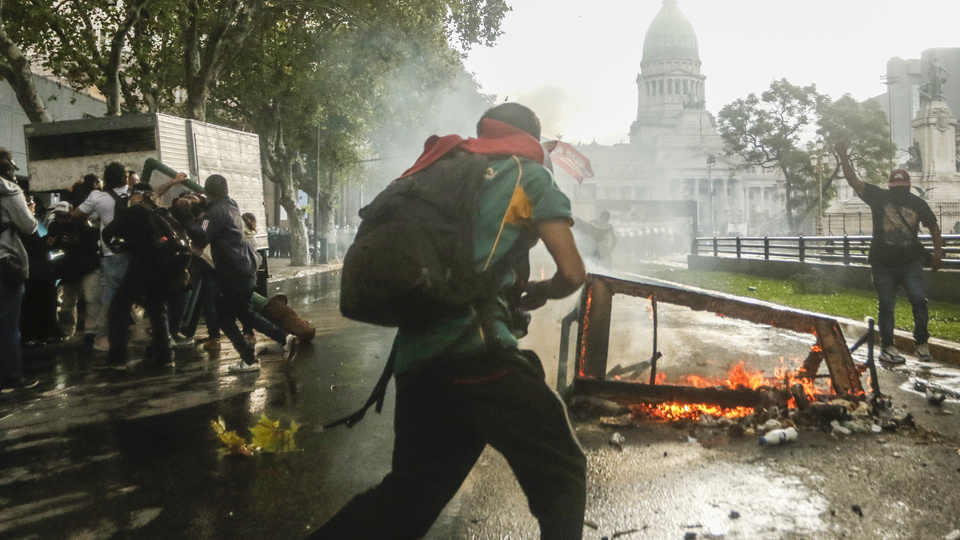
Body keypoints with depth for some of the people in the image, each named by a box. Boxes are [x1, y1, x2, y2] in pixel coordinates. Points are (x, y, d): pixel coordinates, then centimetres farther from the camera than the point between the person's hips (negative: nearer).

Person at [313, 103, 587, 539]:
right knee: (561, 476, 7)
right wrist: (539, 292, 20)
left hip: (414, 358, 7)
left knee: (407, 498, 18)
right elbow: (572, 273, -1)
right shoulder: (529, 175, 8)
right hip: (477, 351, -6)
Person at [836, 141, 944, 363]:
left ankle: (921, 344, 4)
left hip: (911, 262, 1)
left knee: (919, 300, -11)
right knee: (886, 306, 5)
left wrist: (938, 252, 6)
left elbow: (933, 226, 14)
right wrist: (843, 156, -18)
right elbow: (853, 180, -9)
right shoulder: (879, 197, -2)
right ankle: (887, 347, 16)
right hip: (883, 264, -1)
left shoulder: (918, 203, 4)